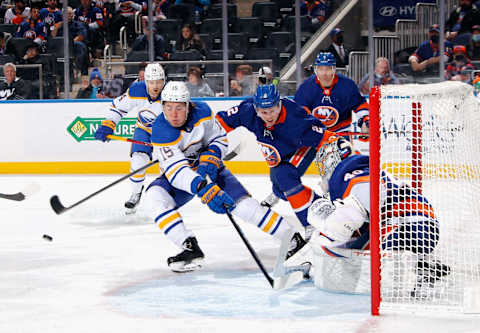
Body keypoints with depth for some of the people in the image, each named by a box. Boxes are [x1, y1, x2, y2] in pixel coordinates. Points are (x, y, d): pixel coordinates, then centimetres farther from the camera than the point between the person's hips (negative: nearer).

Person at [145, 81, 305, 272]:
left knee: (243, 204, -14)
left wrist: (210, 158, -22)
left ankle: (296, 240, -4)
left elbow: (220, 138, 0)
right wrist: (204, 189, -51)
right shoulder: (161, 131, -28)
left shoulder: (202, 112, -17)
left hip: (208, 168, 1)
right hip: (179, 177, -1)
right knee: (156, 194, -30)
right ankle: (190, 249, -30)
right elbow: (176, 171, -37)